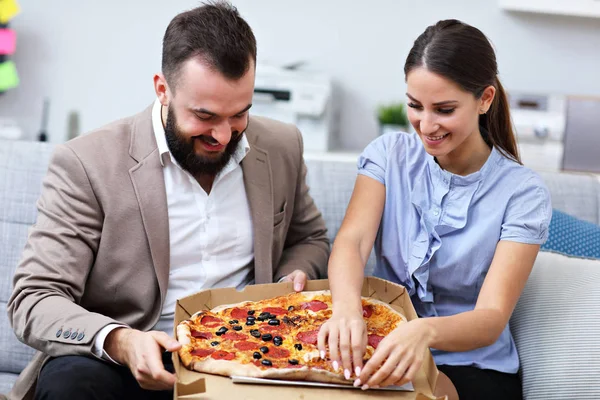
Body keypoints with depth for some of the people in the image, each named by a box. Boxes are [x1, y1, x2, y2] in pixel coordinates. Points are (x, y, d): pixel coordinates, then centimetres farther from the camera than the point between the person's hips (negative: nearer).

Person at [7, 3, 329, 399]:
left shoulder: (282, 147, 3)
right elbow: (34, 299, -11)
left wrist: (293, 280, -4)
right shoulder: (86, 164, -10)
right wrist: (118, 341, -32)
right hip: (140, 363, -2)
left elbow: (310, 238, 21)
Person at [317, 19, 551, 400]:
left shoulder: (522, 193, -10)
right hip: (384, 348, 3)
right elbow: (352, 240, -15)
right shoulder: (389, 154, 0)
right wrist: (347, 305, -39)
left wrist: (425, 332, -42)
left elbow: (491, 319, -19)